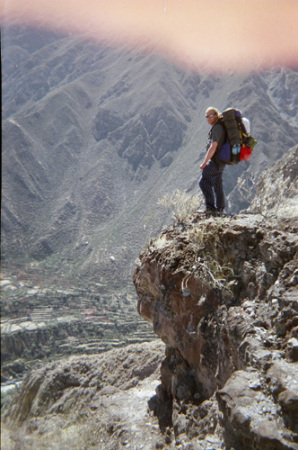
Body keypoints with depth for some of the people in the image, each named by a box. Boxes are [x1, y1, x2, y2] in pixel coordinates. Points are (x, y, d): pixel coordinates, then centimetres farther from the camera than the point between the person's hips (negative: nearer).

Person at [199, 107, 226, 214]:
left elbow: (213, 146, -25)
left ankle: (210, 207, -19)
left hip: (216, 161, -11)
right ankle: (219, 208, 24)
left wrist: (204, 163, -22)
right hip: (220, 161, 11)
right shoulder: (219, 127, 16)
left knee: (204, 181, -15)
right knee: (217, 184, 16)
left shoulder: (217, 128, -16)